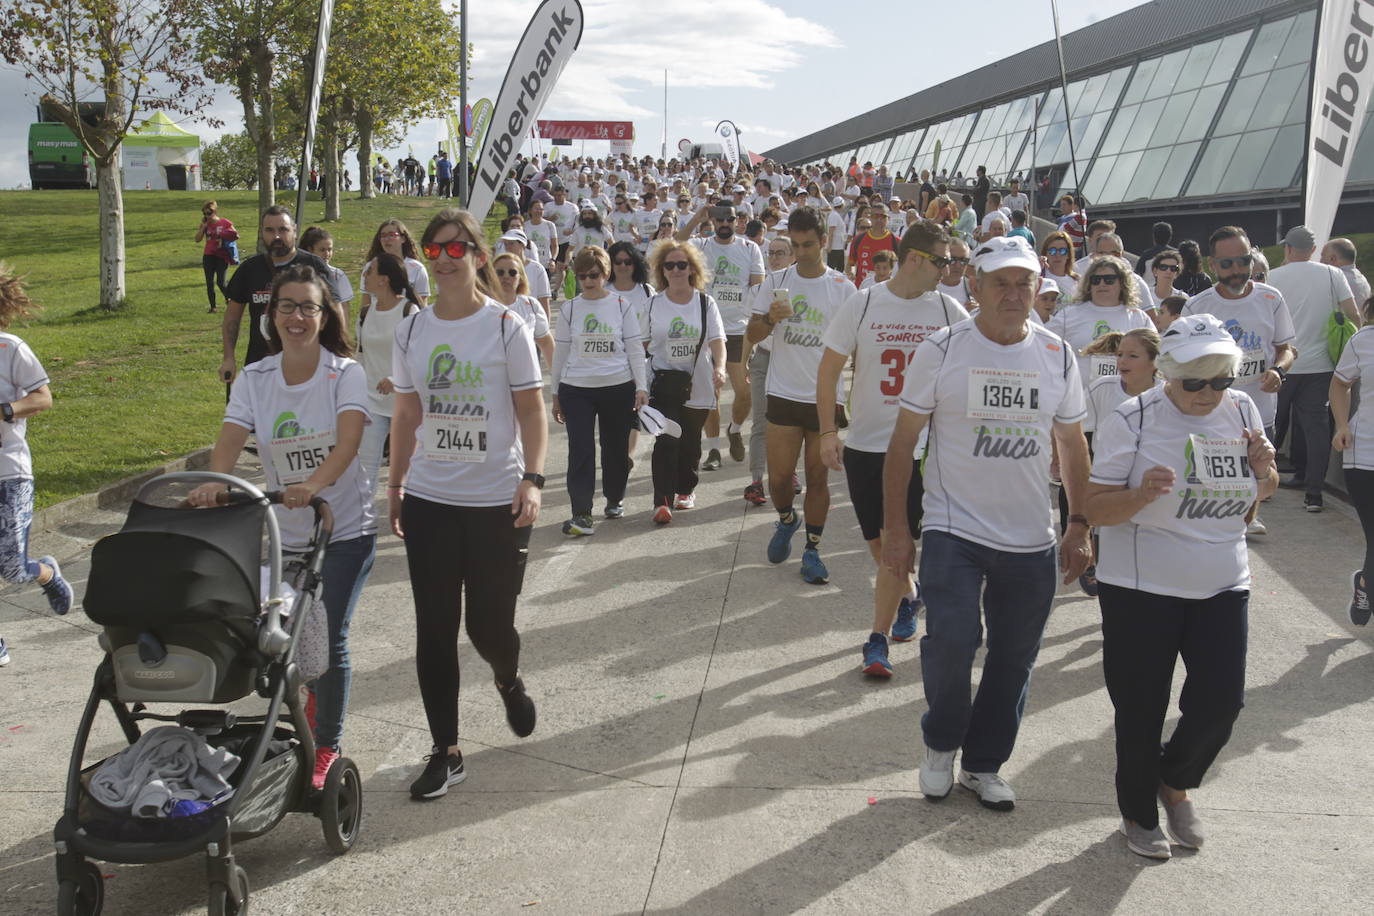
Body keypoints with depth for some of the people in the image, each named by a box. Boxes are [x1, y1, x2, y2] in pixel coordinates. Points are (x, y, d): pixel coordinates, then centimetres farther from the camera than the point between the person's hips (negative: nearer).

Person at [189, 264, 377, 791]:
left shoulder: (346, 373, -8)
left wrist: (314, 483, -43)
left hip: (345, 529, -3)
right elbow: (230, 441, -12)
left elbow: (348, 440, -24)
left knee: (328, 639, -4)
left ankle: (326, 747, 15)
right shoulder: (254, 379, 2)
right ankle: (299, 728, 36)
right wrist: (214, 482, -33)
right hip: (283, 534, 3)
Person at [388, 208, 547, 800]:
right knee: (434, 629, 3)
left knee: (489, 624, 2)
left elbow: (531, 412, -4)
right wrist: (395, 486, 12)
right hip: (429, 501, 3)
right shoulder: (411, 331, 5)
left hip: (497, 502, -3)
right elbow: (406, 416, 12)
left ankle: (509, 681, 39)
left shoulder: (505, 327, -5)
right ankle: (445, 751, 16)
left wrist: (532, 478, -16)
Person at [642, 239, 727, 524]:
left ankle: (686, 488, 35)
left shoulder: (705, 302, 2)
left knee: (690, 442, 12)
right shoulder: (653, 304, 2)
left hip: (698, 385, 1)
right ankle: (662, 501, -15)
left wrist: (719, 368, -25)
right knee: (667, 439, -15)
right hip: (663, 382, -1)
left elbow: (717, 340, -7)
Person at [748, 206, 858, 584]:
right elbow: (752, 336, 4)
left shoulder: (843, 288, -1)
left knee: (819, 477, 6)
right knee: (778, 477, 2)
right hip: (784, 395, 1)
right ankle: (786, 520, 33)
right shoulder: (775, 282, 3)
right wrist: (770, 318, -17)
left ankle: (812, 548, 18)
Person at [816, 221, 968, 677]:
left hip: (921, 446, -1)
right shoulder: (862, 304, -4)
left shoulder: (949, 311, 0)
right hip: (864, 444, 1)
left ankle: (877, 640, 4)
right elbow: (829, 369, 1)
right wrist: (828, 431, -6)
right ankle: (909, 594, 42)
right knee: (878, 543, 12)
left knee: (897, 541, -6)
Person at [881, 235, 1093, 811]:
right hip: (953, 531, -3)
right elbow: (903, 442, -2)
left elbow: (1073, 445, 14)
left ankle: (984, 764, 30)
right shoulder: (942, 350, -5)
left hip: (1032, 541, 4)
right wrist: (895, 531, -5)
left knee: (1015, 657, 9)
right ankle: (941, 744, 11)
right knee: (951, 639, -19)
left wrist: (1079, 526, 9)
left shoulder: (1057, 355, 5)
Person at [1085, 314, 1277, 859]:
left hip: (1222, 587, 4)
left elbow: (1258, 494, 16)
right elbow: (1096, 510, -11)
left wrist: (1264, 470, -8)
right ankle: (1138, 813, 29)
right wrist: (1142, 494, -31)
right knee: (1141, 711, 5)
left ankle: (1175, 783, 32)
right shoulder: (1132, 421, -13)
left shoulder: (1241, 410, 1)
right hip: (1140, 589, -4)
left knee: (1221, 701, 2)